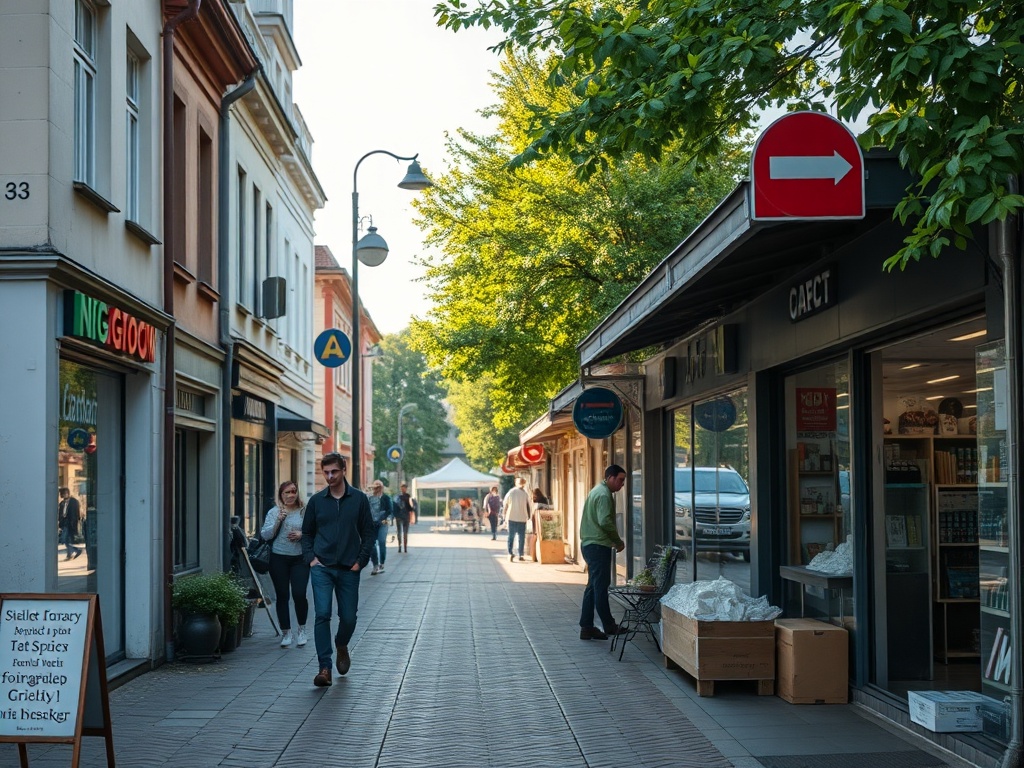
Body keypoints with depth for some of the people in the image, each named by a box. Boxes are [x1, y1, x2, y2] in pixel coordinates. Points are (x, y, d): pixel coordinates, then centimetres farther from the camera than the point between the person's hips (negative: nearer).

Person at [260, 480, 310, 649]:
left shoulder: (304, 512, 3)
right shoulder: (274, 512, 3)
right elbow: (265, 535, -2)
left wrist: (302, 535, -12)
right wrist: (278, 521, -14)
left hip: (300, 559, -1)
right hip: (279, 559, 1)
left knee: (299, 594, -8)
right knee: (282, 596, 4)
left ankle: (302, 629, 14)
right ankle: (286, 633, 16)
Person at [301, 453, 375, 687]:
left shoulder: (359, 499, 1)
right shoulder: (316, 500, 5)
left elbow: (369, 532, 4)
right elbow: (307, 533, 14)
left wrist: (361, 560, -4)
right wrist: (310, 557, 0)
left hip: (349, 569, 0)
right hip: (322, 568, 0)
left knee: (348, 617, 6)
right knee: (322, 615, -12)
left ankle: (341, 646, 40)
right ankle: (325, 668, -10)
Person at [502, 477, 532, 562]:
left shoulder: (510, 493, -1)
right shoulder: (525, 494, -4)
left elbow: (505, 505, 2)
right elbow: (528, 506, -2)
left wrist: (505, 515, 12)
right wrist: (529, 516, 10)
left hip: (511, 518, 1)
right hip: (522, 518, -1)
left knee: (511, 536, 8)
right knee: (521, 537, 8)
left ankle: (510, 553, -6)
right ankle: (521, 555, 8)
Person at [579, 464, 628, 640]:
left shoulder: (597, 491, 19)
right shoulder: (604, 494, -13)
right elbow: (605, 521, -23)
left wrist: (614, 540, 18)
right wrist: (618, 541, -11)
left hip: (590, 544, 10)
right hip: (598, 546, -10)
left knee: (593, 586, 11)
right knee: (600, 586, -4)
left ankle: (587, 627, 12)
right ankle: (609, 625, 2)